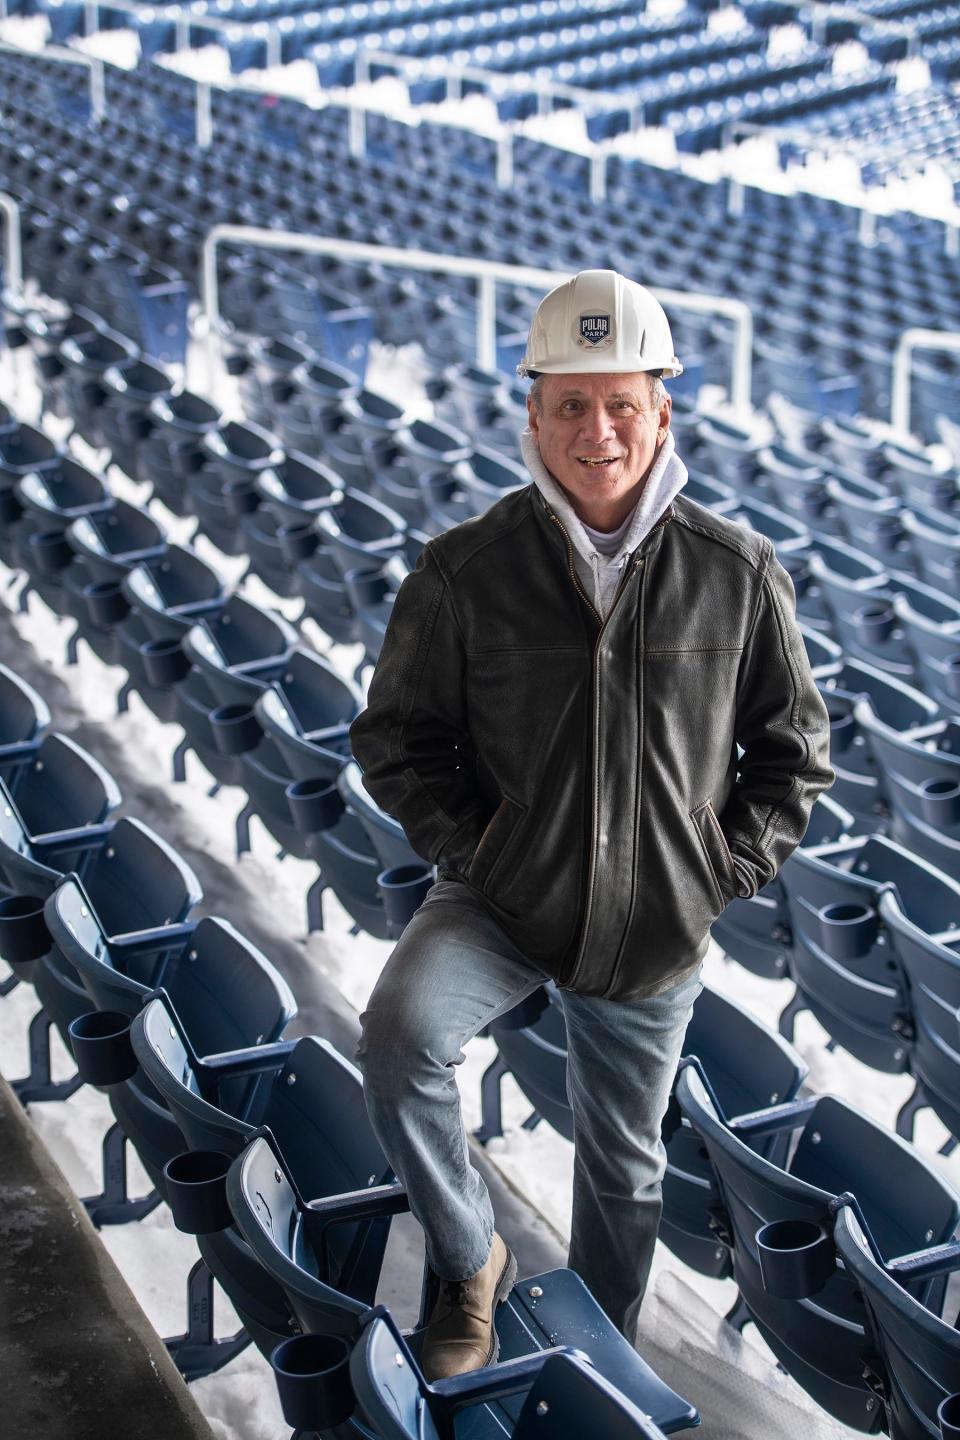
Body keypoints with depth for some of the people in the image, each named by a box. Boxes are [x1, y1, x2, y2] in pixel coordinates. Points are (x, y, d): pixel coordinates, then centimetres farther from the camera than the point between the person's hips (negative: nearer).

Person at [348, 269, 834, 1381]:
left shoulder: (736, 571, -8)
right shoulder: (465, 570, -10)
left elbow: (794, 747, 5)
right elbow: (394, 735, 2)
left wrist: (725, 869, -4)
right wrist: (466, 846, -9)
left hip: (656, 928, 1)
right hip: (502, 899, -1)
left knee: (624, 1162, 18)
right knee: (398, 1039, -30)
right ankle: (471, 1262, -3)